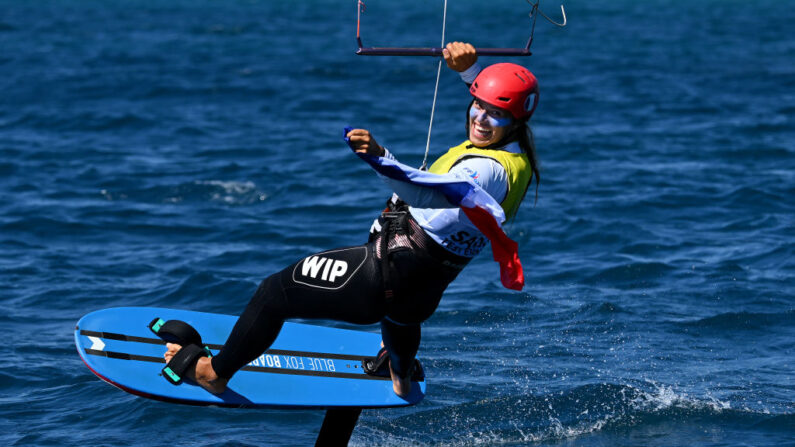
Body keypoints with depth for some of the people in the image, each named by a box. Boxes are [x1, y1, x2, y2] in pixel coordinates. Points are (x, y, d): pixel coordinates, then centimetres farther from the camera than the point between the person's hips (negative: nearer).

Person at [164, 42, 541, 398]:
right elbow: (489, 95, 17)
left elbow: (428, 194, -48)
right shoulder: (516, 150, -3)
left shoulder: (490, 170, -31)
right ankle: (401, 377, 70)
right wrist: (469, 67, -2)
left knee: (276, 291, 5)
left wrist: (379, 156, -62)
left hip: (382, 285, -10)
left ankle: (215, 372, 22)